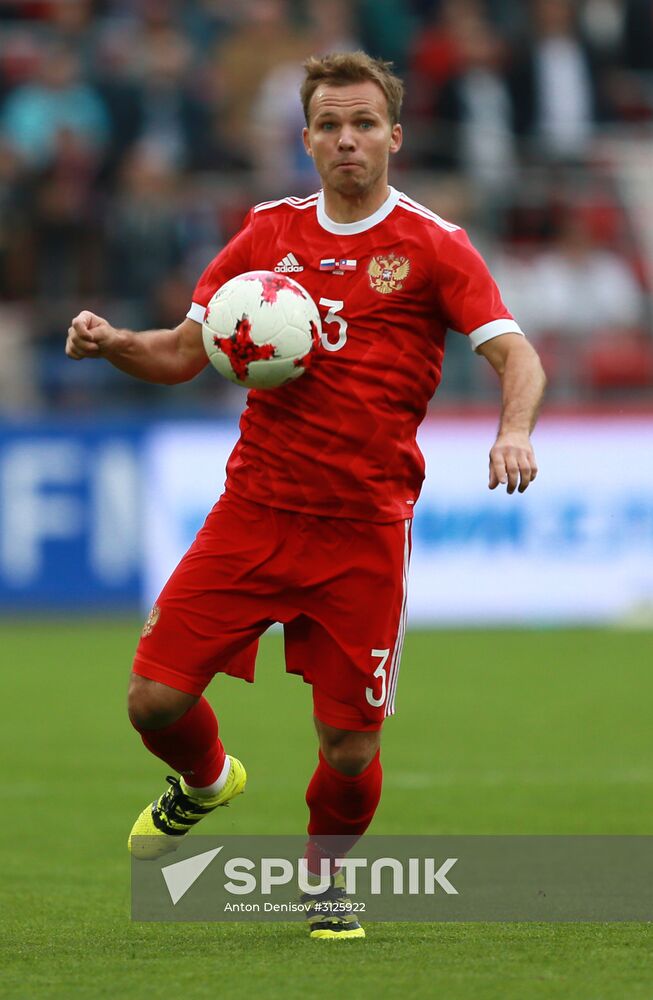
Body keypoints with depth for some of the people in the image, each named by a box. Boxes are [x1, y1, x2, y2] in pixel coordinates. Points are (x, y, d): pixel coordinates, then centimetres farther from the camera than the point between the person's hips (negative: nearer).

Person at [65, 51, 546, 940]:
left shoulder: (433, 247, -1)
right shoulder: (269, 233, 9)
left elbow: (516, 355, -9)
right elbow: (184, 352, 14)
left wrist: (515, 430, -30)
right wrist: (112, 344, -7)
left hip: (365, 531, -2)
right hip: (254, 512, 2)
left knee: (352, 750, -3)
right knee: (157, 699, -7)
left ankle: (325, 873, 29)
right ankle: (205, 781, 29)